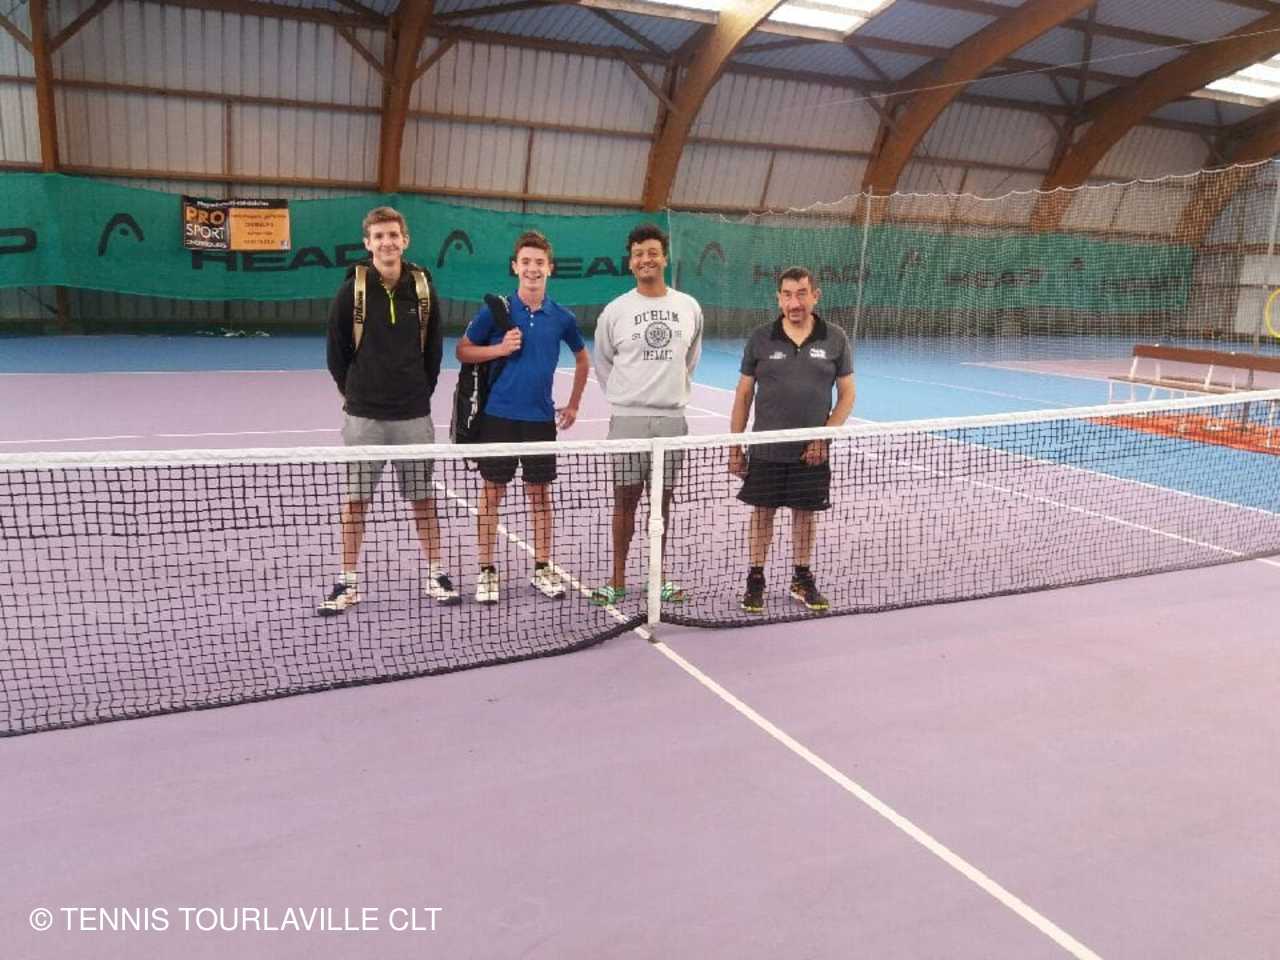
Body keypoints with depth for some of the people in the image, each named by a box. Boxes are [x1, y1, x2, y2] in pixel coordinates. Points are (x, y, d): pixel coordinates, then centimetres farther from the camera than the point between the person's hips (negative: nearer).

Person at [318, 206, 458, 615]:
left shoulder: (423, 288, 1)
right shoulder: (352, 289, -4)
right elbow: (337, 351, 3)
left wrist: (420, 392, 9)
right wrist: (353, 393, 7)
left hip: (414, 414, 1)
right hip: (364, 414, -1)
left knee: (423, 497, 9)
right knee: (355, 498, 6)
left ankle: (435, 575, 21)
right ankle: (348, 582, 16)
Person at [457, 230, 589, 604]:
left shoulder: (561, 317, 3)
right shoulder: (495, 310, -4)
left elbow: (582, 358, 19)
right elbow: (463, 351, 3)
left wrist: (573, 404, 15)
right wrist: (500, 348, -13)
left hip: (541, 418, 2)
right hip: (498, 415, -2)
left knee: (541, 494, 9)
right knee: (492, 492, 3)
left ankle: (542, 568, 21)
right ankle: (487, 571, 14)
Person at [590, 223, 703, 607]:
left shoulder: (689, 307, 6)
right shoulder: (615, 311, 1)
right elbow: (603, 364, 12)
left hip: (672, 419, 2)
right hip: (627, 419, -2)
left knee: (662, 500, 9)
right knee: (625, 498, 2)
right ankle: (618, 580, 12)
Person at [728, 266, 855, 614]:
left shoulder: (835, 339, 0)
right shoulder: (760, 338, 0)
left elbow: (847, 394, 3)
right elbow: (744, 394, 4)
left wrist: (824, 437, -9)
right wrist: (735, 447, 1)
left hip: (812, 452, 1)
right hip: (766, 451, 0)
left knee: (806, 513, 11)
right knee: (762, 512, 7)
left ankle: (802, 579, 27)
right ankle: (756, 579, 21)